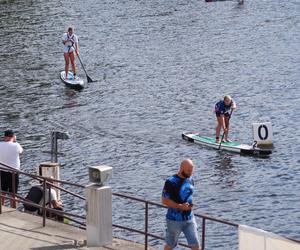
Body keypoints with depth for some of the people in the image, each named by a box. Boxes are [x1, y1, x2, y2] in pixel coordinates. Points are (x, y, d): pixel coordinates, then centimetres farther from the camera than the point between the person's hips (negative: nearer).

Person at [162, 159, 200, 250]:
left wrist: (190, 205, 0)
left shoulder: (190, 180, 5)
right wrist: (180, 206, -23)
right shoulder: (171, 182, -16)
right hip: (175, 220, -5)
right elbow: (164, 200, -15)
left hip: (189, 219, 5)